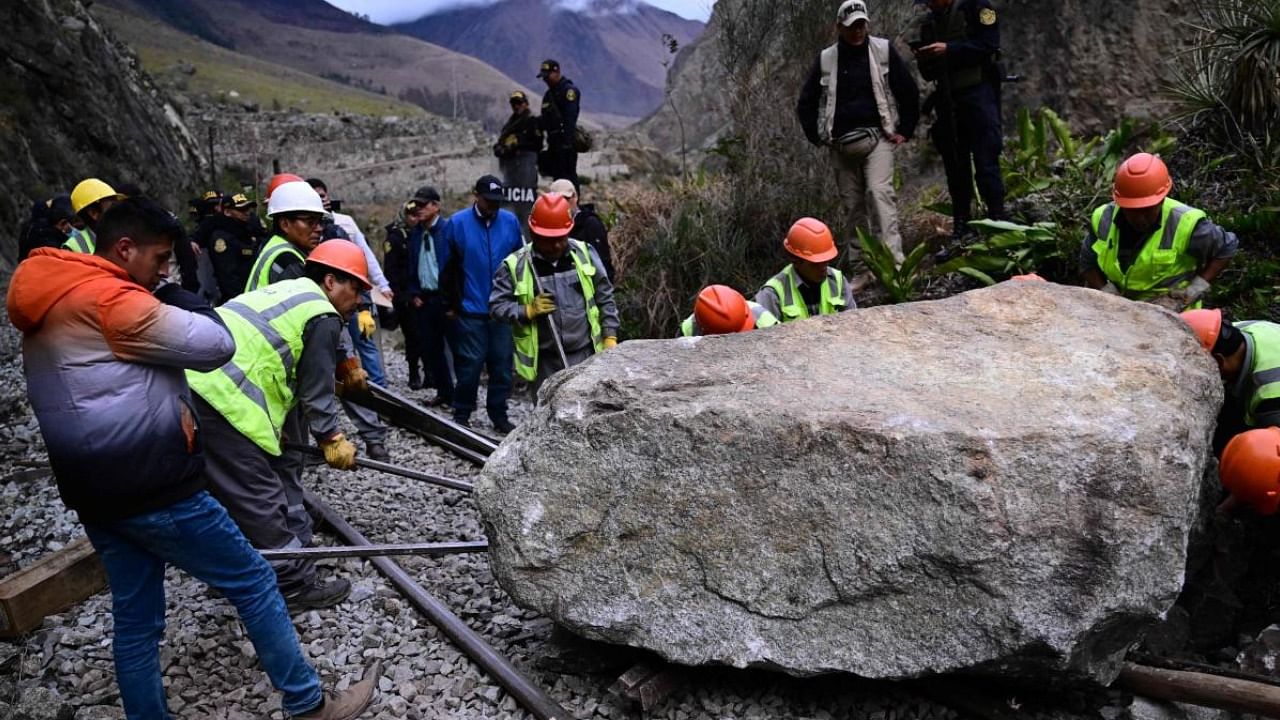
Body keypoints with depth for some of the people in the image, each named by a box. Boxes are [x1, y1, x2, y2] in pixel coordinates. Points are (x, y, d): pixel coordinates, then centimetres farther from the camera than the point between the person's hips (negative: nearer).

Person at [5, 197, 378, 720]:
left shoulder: (52, 308, 14)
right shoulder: (111, 300, -18)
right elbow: (216, 344, -17)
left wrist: (172, 404, 11)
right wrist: (174, 296, -2)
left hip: (96, 495, 10)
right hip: (154, 491, -9)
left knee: (135, 619, 16)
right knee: (254, 583, 2)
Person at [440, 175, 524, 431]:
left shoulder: (510, 222, 2)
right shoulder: (457, 223, -3)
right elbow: (447, 267, 2)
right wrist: (451, 304, 3)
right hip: (471, 310, -2)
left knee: (502, 363, 7)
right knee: (471, 363, 1)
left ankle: (499, 415, 19)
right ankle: (461, 414, 16)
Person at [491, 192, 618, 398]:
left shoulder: (584, 254, 3)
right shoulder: (515, 265, -4)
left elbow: (605, 298, 9)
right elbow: (497, 305, -2)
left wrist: (610, 337, 5)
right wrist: (528, 311, -17)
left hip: (586, 355, 1)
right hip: (546, 362, -1)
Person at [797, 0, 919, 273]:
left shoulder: (883, 51, 1)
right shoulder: (826, 59, 6)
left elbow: (909, 91, 5)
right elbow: (806, 103, 13)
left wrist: (905, 130, 1)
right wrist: (817, 137, 5)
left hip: (877, 138, -3)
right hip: (841, 144, 3)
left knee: (880, 192, -19)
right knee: (853, 204, 5)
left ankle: (893, 260, -22)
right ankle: (863, 267, 12)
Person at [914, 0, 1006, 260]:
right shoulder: (930, 22, 16)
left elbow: (989, 45, -11)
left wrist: (949, 50, -17)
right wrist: (924, 61, -5)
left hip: (978, 93, -6)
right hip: (948, 100, 6)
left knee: (986, 164, -9)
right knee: (955, 167, 8)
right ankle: (961, 231, 14)